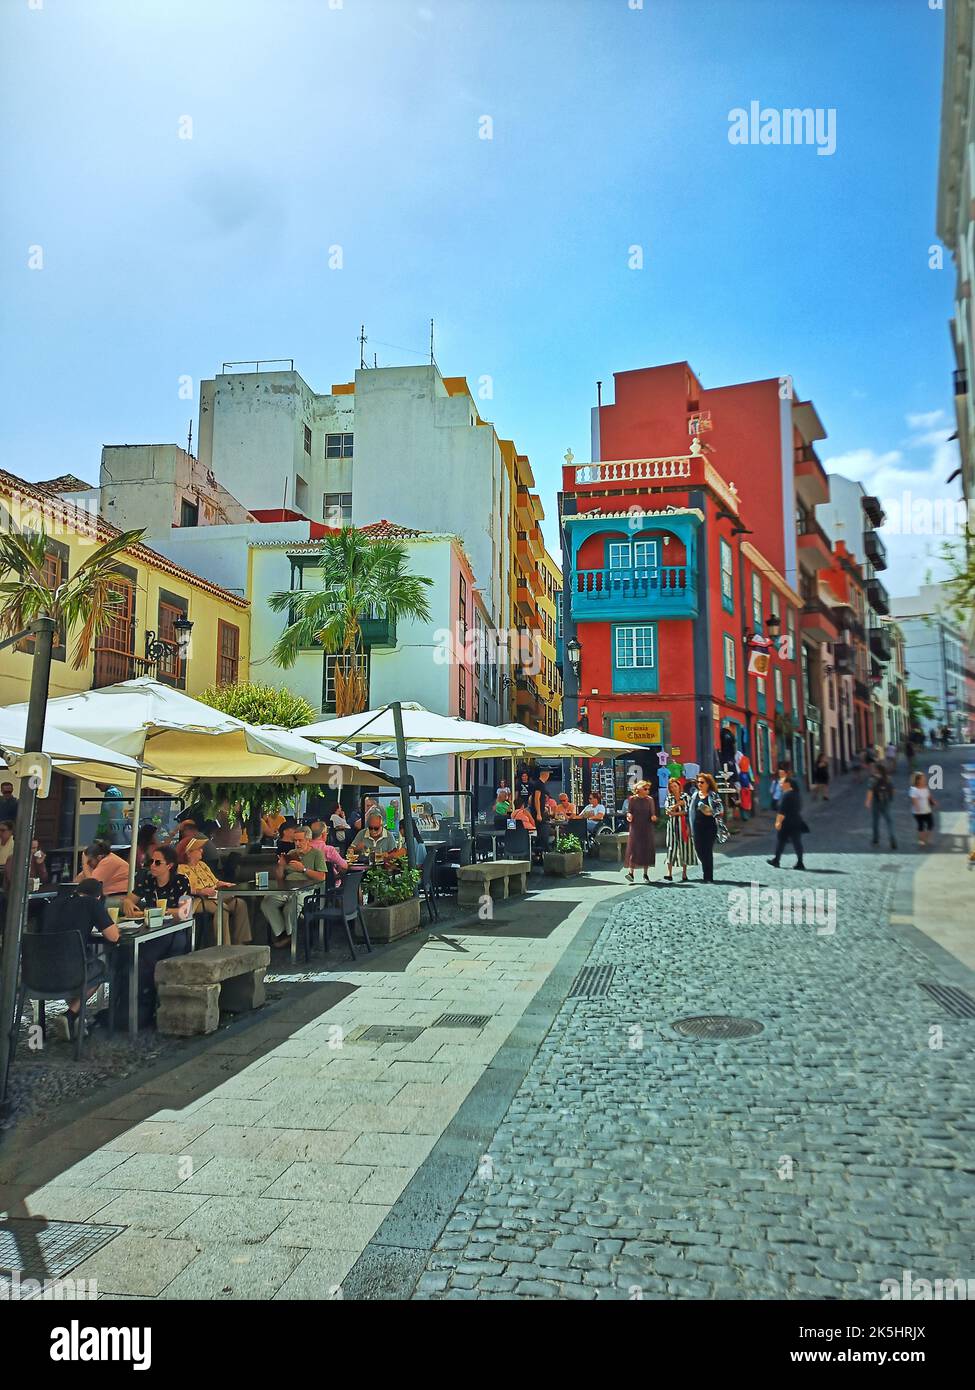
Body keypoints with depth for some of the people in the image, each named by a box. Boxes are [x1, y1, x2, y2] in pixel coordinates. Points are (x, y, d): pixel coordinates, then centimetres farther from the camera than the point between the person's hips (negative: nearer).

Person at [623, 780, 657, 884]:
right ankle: (630, 872, -8)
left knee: (647, 850, 3)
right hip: (635, 828, -2)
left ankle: (645, 874, 13)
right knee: (634, 849, -8)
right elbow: (629, 812, 3)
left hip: (647, 829, 2)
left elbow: (653, 813, 5)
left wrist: (653, 817, -17)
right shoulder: (632, 799, 0)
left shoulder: (650, 800, 4)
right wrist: (629, 816, -18)